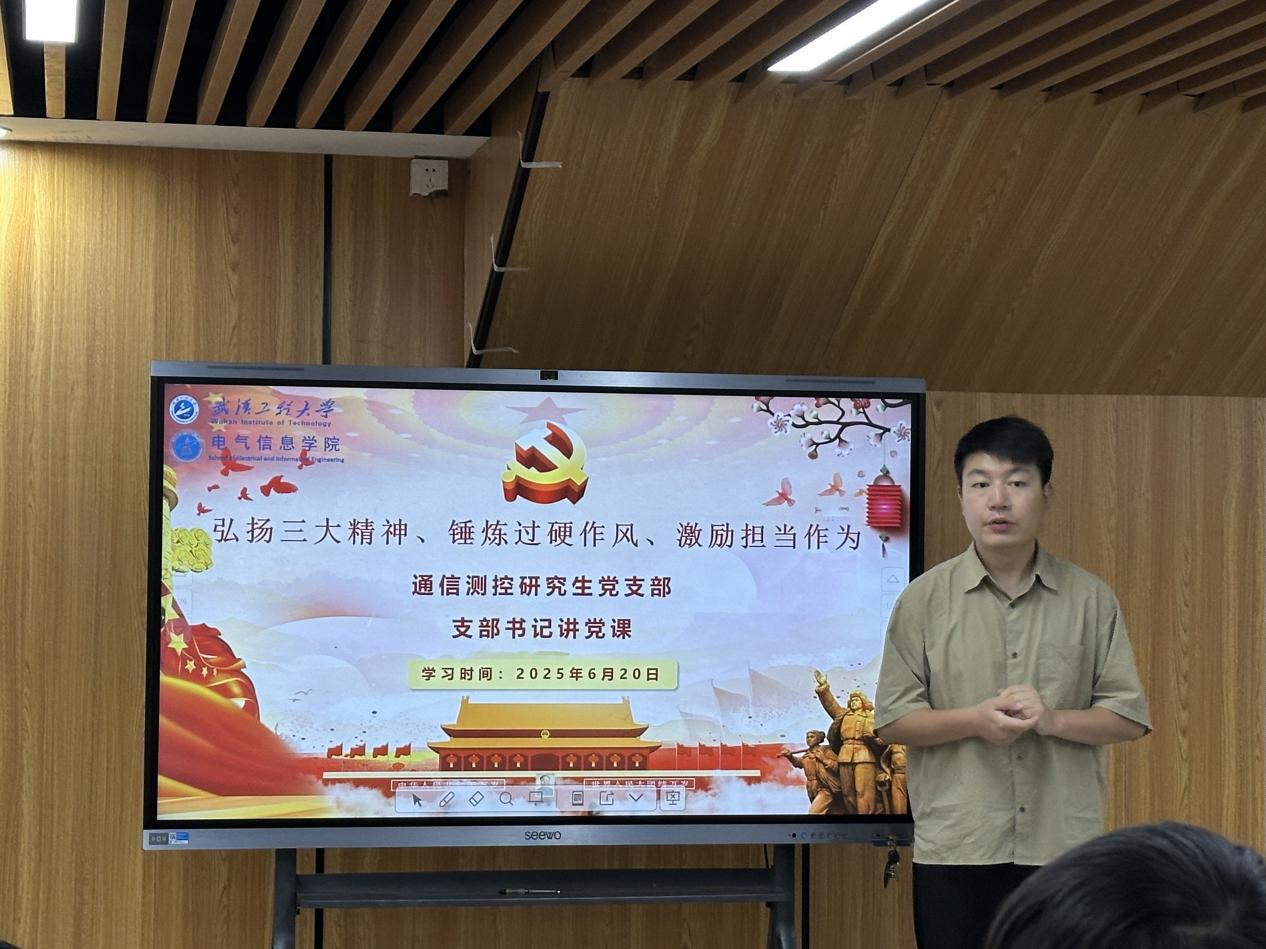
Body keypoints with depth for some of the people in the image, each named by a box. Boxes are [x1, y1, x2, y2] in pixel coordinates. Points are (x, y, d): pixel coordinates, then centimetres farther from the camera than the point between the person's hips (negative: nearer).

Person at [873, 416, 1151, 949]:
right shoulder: (924, 599, 2)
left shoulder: (1090, 599, 4)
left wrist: (1053, 719, -14)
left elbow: (1130, 718, 4)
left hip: (1065, 849, 1)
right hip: (955, 850, -1)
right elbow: (891, 721, 1)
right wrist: (975, 720, -16)